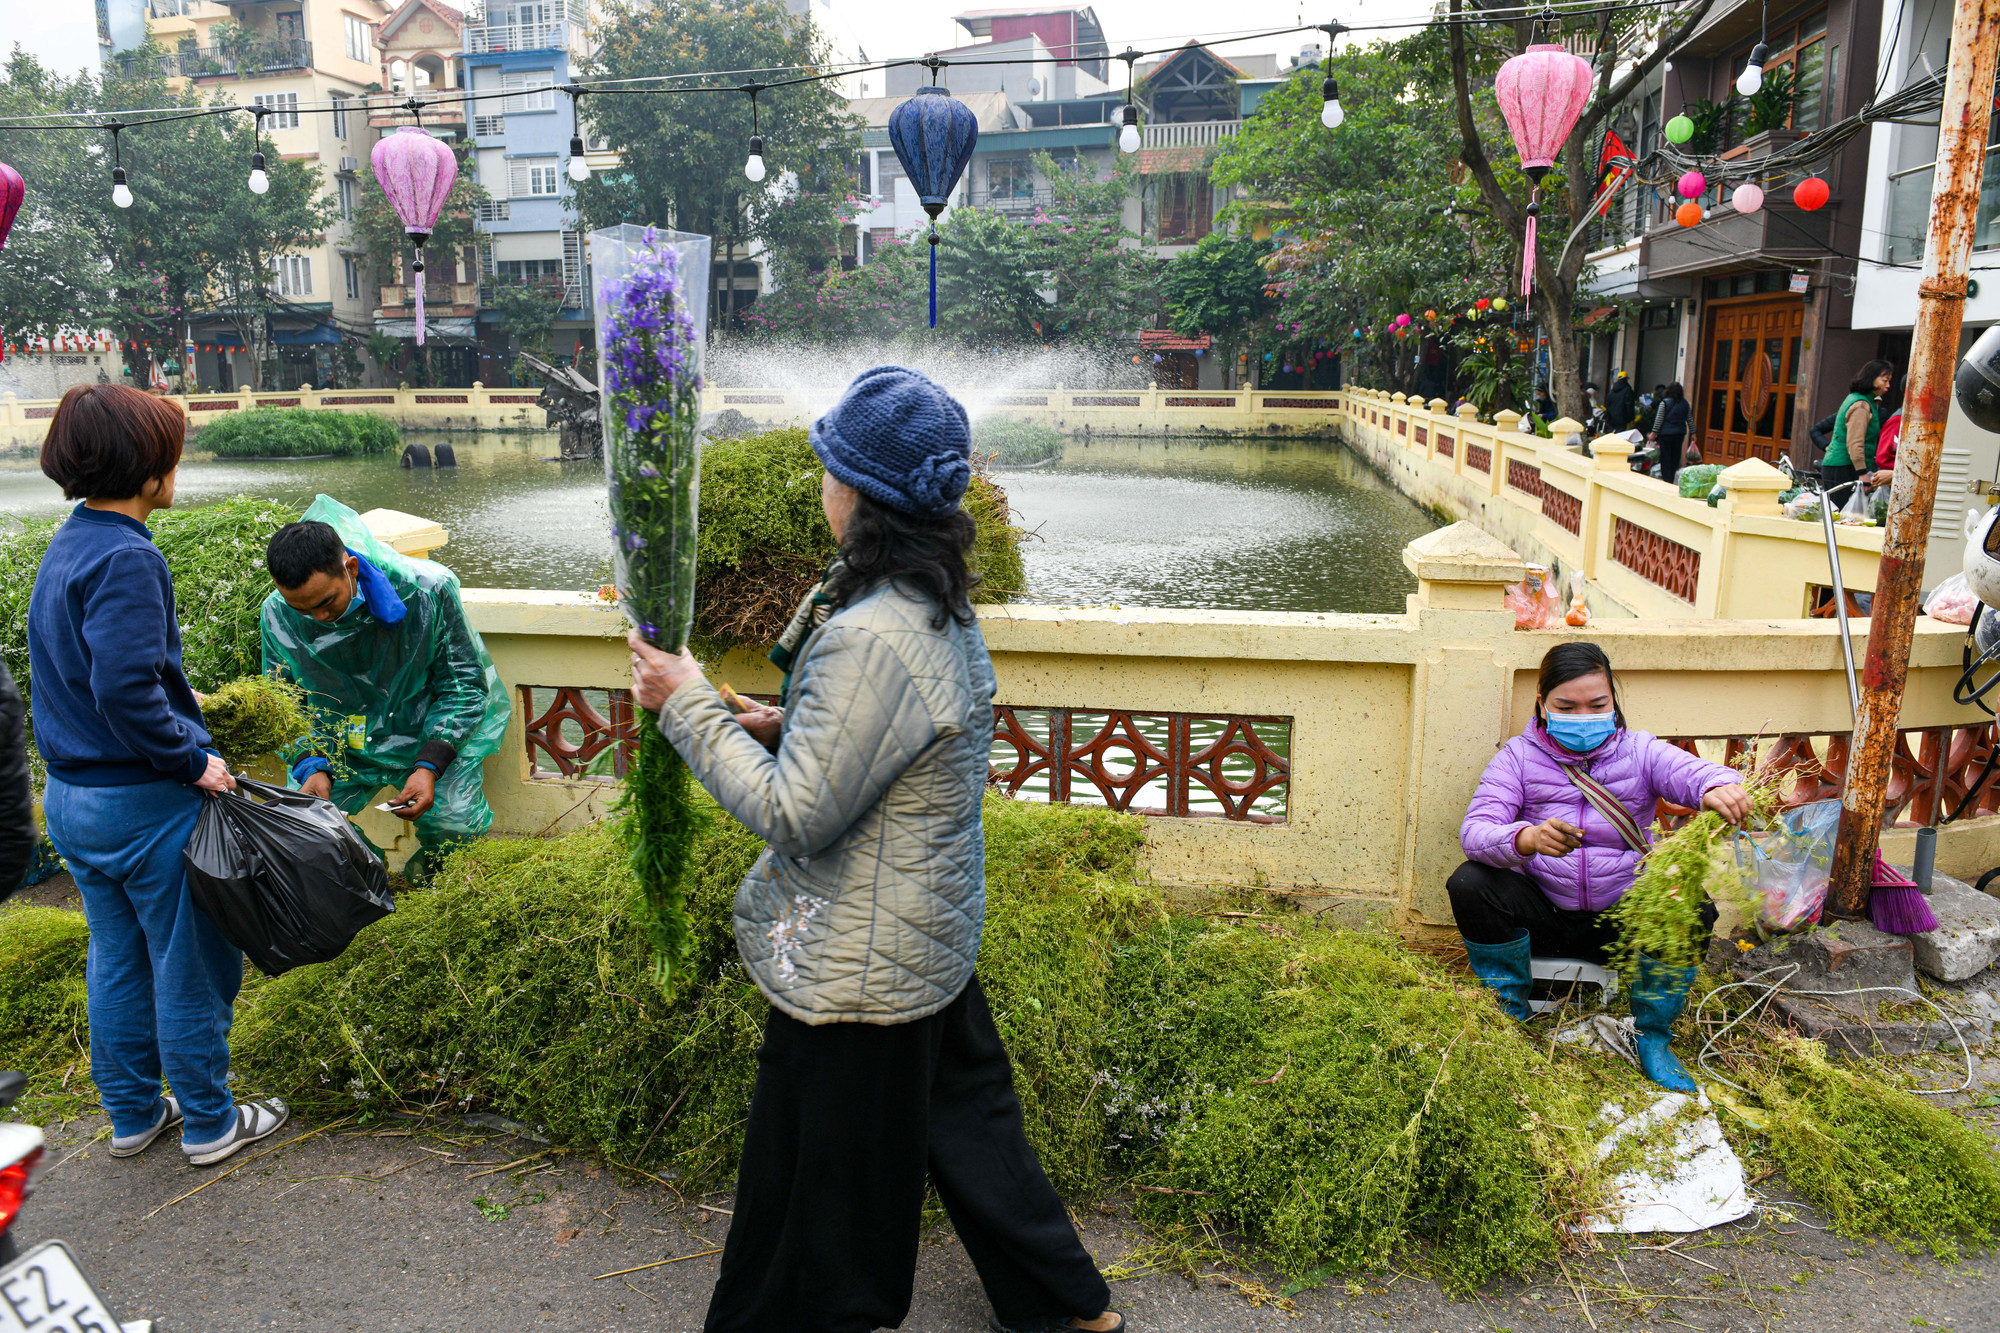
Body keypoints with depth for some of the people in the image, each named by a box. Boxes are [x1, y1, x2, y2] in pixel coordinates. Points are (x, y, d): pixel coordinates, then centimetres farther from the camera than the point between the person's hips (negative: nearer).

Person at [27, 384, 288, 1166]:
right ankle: (208, 1123, 20)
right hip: (144, 804, -9)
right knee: (191, 965, 6)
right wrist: (190, 759, -19)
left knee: (117, 960, 20)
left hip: (72, 797, 9)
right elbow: (124, 687, -29)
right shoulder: (126, 559, -21)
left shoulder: (66, 547, 9)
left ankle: (132, 1115, 34)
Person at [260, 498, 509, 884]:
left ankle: (426, 875, 12)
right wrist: (311, 766, -16)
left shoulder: (428, 590, -22)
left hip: (431, 734, -3)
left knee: (455, 824, -25)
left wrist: (429, 766, -22)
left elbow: (464, 685, -12)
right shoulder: (277, 614, -11)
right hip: (341, 740, 3)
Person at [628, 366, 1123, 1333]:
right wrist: (786, 725, 5)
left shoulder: (871, 640, -29)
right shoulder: (941, 607, 2)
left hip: (860, 965, -10)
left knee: (817, 1190, 13)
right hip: (934, 935, 10)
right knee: (963, 1120, 26)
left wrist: (690, 708, -18)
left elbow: (795, 816, -26)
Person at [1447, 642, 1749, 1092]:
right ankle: (1510, 1014, -5)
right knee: (1470, 884, -27)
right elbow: (1475, 830, -18)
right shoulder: (1518, 757, -3)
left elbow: (1696, 773, -19)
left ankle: (1652, 1037, -5)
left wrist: (1721, 789, -46)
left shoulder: (1640, 751, 2)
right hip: (1542, 916, -1)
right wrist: (1527, 839, -41)